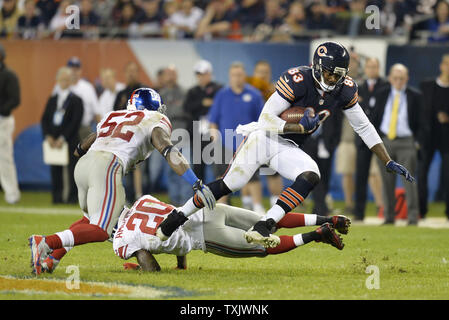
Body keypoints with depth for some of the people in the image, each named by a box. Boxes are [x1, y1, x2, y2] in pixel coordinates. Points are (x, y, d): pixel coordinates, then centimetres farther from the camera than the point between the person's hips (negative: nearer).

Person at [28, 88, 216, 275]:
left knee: (91, 219, 27)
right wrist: (197, 185, -6)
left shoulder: (112, 117, 33)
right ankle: (46, 243, -27)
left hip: (83, 164, 7)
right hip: (106, 167, -7)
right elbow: (170, 153, -2)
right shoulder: (156, 122, 16)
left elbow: (79, 150, 38)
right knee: (100, 231, -8)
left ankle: (51, 257, 9)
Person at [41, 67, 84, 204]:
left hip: (70, 141, -4)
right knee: (55, 170, 3)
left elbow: (75, 122, -8)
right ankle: (57, 196, 8)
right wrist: (48, 136, -4)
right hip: (53, 141, 4)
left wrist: (63, 138, -14)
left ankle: (73, 197, 3)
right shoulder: (52, 100, 14)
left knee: (72, 169, -2)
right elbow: (44, 119, 11)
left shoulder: (76, 100, -1)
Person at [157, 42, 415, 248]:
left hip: (288, 149, 5)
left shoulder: (344, 91, -4)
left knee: (311, 177, -25)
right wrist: (301, 127, -25)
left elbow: (364, 127, 6)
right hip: (264, 137, -5)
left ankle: (262, 228, -32)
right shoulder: (297, 80, -21)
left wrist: (389, 163, 5)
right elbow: (266, 119, -20)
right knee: (229, 185, -14)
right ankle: (177, 218, 5)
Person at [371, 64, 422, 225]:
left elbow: (420, 121, 2)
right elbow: (376, 118, 13)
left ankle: (413, 217, -6)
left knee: (409, 180, -9)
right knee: (387, 182, 4)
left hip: (406, 141, -3)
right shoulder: (382, 95, 9)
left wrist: (417, 141, -6)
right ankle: (389, 217, 10)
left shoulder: (415, 96, 1)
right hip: (385, 141, 3)